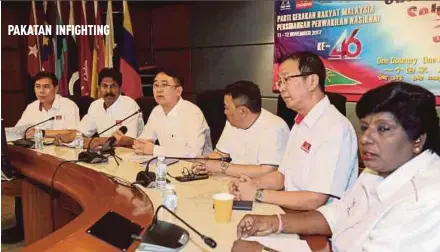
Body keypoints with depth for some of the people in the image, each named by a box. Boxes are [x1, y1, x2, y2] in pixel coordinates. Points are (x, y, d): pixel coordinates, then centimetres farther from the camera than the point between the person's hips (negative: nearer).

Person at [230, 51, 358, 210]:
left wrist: (258, 194, -15)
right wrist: (254, 184, -2)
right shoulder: (301, 123, 10)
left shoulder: (335, 129, -20)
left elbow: (315, 200, -22)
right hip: (292, 212, 8)